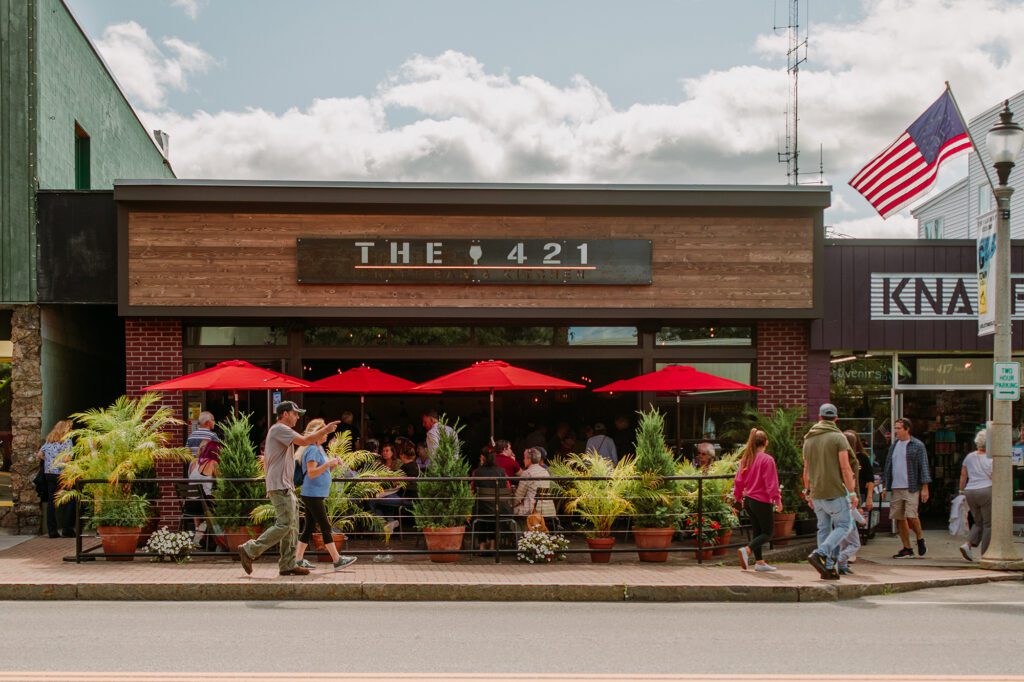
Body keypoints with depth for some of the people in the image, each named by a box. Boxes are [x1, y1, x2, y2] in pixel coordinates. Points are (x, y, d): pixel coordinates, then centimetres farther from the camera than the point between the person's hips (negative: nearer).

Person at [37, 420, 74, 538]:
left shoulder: (49, 440, 12)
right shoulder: (67, 440, -8)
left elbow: (39, 455, 15)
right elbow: (65, 458, -17)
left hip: (49, 473, 6)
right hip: (62, 474, -6)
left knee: (51, 501, 8)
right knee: (71, 501, 5)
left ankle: (52, 530, 7)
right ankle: (67, 529, 1)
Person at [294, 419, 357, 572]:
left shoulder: (319, 449, 18)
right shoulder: (312, 450, -13)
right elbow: (311, 473, -21)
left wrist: (333, 465, 7)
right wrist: (328, 463, -25)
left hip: (316, 495, 10)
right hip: (313, 494, -10)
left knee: (309, 527, 10)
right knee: (326, 527, -8)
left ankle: (299, 560, 12)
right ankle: (337, 560, -6)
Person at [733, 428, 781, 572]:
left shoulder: (745, 459, 5)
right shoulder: (767, 459, -15)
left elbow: (739, 480, 10)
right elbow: (771, 482, -17)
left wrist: (738, 498, 20)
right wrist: (777, 500, -13)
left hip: (749, 500, 7)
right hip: (763, 501, -7)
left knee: (757, 531, 15)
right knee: (768, 533, 2)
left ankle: (759, 562, 17)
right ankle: (747, 550, -18)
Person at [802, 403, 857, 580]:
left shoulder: (808, 439, 9)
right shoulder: (838, 438, -8)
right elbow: (845, 468, -13)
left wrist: (808, 493, 21)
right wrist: (852, 492, -8)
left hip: (816, 494, 6)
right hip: (835, 492, -5)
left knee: (824, 529, 11)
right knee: (843, 525, 5)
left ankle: (828, 568, 9)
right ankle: (819, 554, -13)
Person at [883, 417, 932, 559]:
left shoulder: (917, 445, -2)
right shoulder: (893, 446, 14)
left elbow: (924, 467, -4)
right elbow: (888, 466, 18)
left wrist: (925, 488, -10)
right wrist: (886, 486, 13)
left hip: (911, 488, -6)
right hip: (895, 488, 6)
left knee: (911, 516, -14)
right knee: (899, 519, 4)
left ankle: (920, 539, 14)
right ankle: (907, 549, 12)